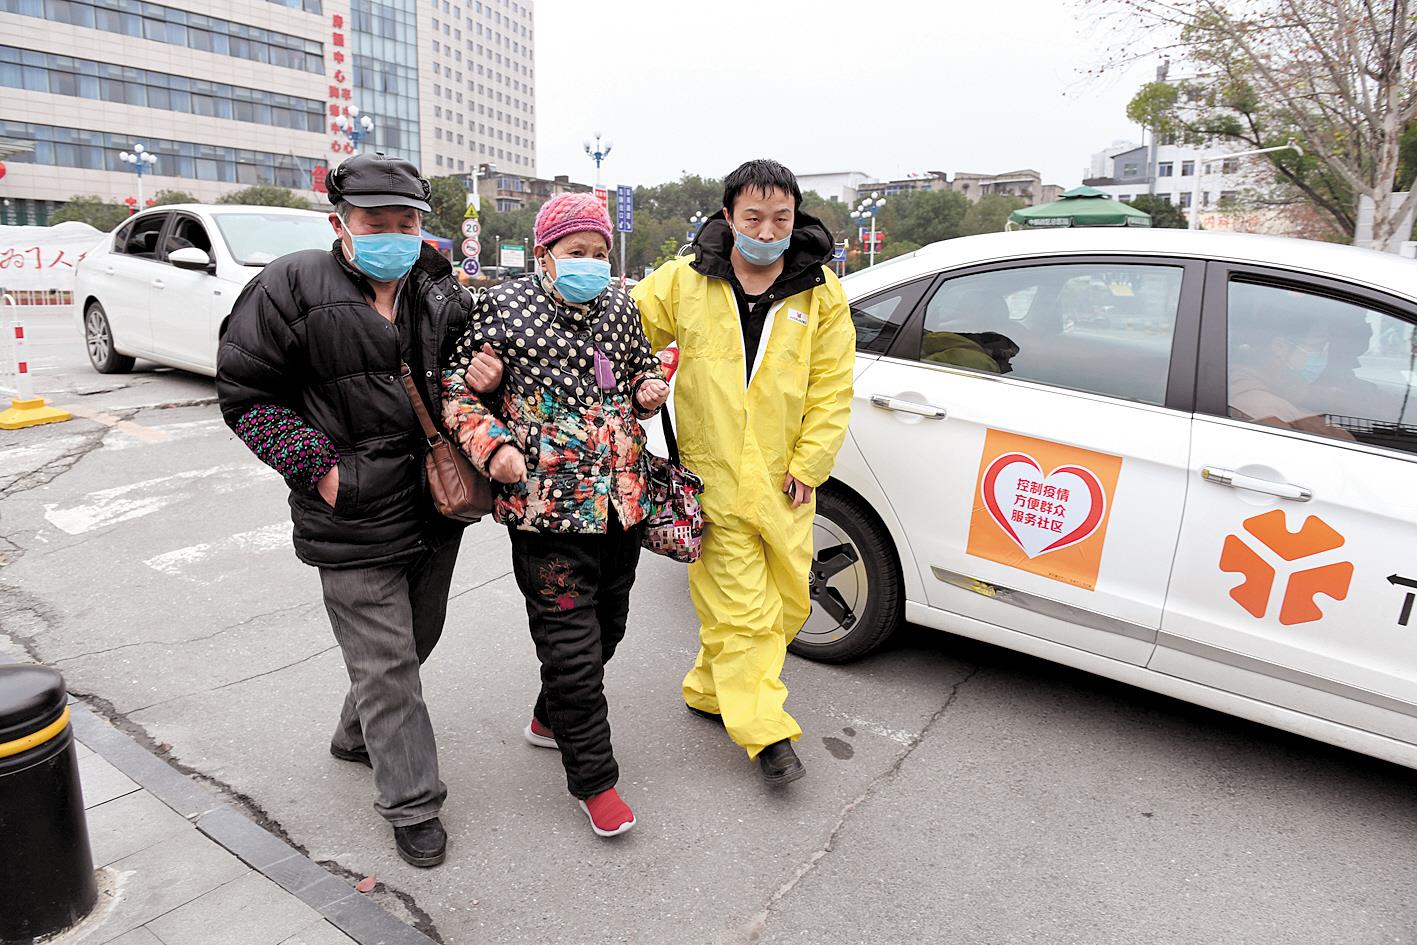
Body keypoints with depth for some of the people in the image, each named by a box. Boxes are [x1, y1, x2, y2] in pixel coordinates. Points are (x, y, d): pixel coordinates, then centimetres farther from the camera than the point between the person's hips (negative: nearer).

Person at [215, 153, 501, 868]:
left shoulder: (441, 295, 4)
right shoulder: (293, 288, -10)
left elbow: (468, 369, 22)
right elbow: (246, 394, -6)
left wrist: (485, 376, -3)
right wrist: (316, 466, -14)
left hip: (435, 509, 6)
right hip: (354, 522, -6)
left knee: (416, 639, 21)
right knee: (386, 663, 2)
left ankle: (357, 737, 48)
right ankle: (413, 803, 19)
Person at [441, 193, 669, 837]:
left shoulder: (620, 307, 9)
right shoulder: (505, 308, -5)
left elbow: (643, 368, 24)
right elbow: (457, 388, -1)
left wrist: (650, 390, 1)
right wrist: (490, 444, -17)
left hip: (622, 499, 6)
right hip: (547, 506, -6)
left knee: (607, 625, 20)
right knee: (572, 645, -2)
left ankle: (551, 718, 46)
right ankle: (594, 778, 17)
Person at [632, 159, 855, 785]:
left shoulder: (821, 293, 1)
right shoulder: (684, 282, -2)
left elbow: (831, 389, 1)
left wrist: (807, 466, -4)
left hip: (783, 480, 3)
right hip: (712, 479, -3)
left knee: (788, 603, 14)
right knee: (742, 612, -2)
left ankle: (710, 690, 37)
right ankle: (767, 732, 14)